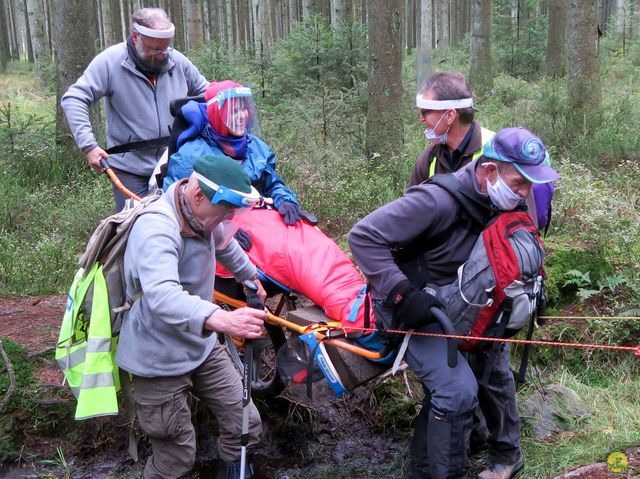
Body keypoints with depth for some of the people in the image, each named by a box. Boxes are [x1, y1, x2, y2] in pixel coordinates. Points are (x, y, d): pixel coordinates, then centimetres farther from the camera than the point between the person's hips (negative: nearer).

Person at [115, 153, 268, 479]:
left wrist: (251, 276, 40)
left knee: (246, 427, 2)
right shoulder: (156, 229, -29)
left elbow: (226, 246, 24)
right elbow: (162, 296, -47)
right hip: (160, 362, -7)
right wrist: (220, 319, -61)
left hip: (202, 348, 8)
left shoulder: (204, 214, -1)